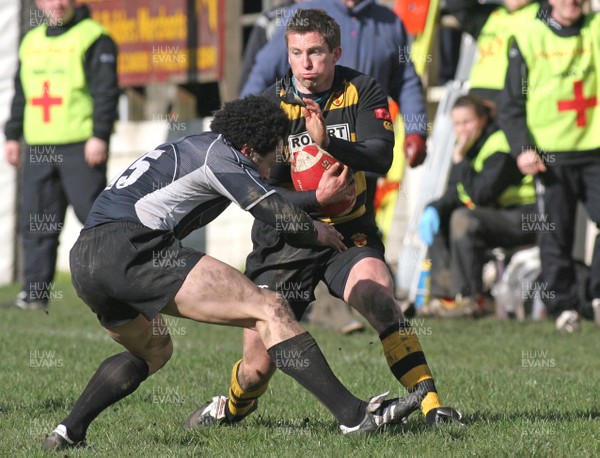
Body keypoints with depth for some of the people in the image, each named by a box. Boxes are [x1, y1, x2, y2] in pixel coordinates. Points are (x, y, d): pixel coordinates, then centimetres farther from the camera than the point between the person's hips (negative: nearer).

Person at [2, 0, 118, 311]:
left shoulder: (93, 38, -2)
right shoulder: (31, 41, 19)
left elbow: (106, 90, -10)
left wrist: (100, 136, -17)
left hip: (81, 148, -6)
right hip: (39, 149, 7)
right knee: (36, 221, 3)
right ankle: (35, 293, 6)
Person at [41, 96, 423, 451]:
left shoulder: (187, 148, 29)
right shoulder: (219, 153, 2)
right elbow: (284, 218, -1)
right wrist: (319, 233, 18)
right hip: (132, 250, -9)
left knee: (154, 352, 34)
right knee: (270, 310, -9)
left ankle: (68, 433, 22)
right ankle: (352, 414, -16)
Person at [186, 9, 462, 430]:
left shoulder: (363, 92, -4)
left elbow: (380, 157, -20)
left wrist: (328, 143, -37)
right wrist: (319, 197, -29)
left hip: (349, 235, 0)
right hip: (284, 242, 0)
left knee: (378, 297, -31)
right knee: (259, 364, -1)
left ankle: (429, 399, -26)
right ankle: (234, 407, 34)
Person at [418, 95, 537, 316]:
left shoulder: (501, 145, -19)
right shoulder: (468, 146, 8)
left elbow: (481, 196, -28)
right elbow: (453, 195, 11)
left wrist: (460, 161, -23)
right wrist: (433, 209, -9)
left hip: (525, 220, -10)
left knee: (463, 219, -29)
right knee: (435, 220, 3)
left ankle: (471, 299, -25)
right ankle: (444, 294, -6)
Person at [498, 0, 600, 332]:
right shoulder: (529, 39, 1)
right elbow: (511, 104, 1)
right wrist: (522, 148, -9)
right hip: (550, 153, -2)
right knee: (555, 234, 1)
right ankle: (563, 306, 10)